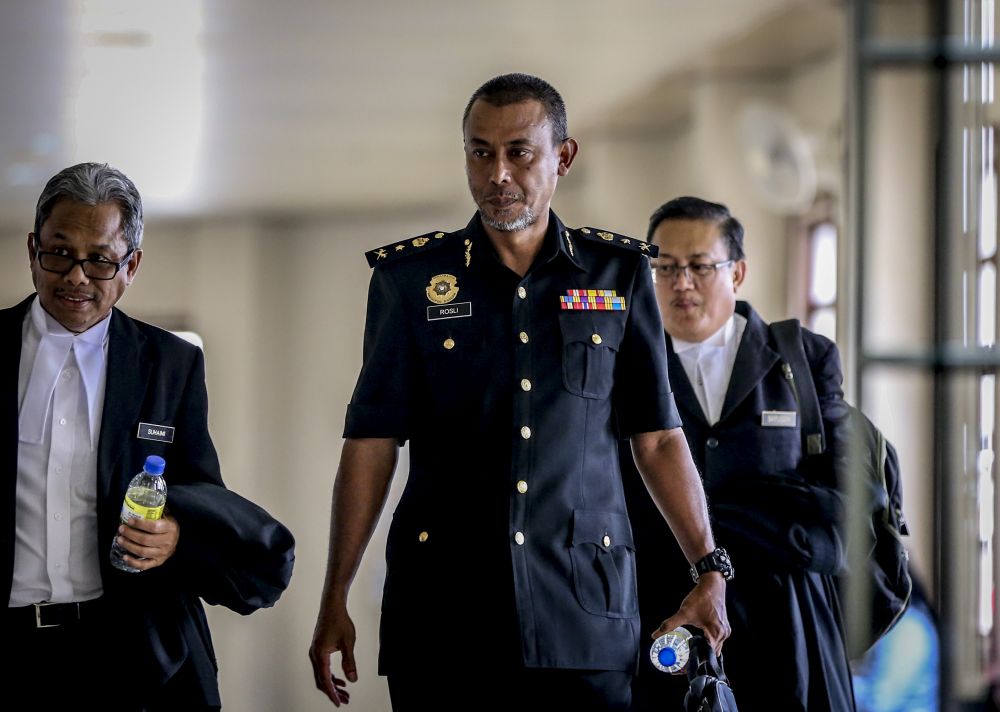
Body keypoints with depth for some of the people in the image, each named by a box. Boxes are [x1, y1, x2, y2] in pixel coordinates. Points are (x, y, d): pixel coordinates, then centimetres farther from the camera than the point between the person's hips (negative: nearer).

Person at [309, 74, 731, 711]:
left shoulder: (619, 274, 8)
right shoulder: (410, 277, 6)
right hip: (442, 608, 0)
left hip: (584, 612, 0)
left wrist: (710, 571, -1)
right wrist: (335, 601, -1)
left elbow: (658, 438, 9)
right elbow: (373, 443, 3)